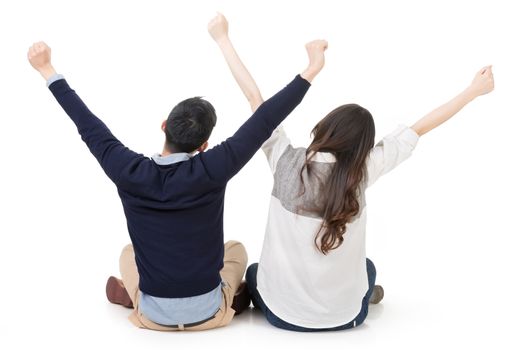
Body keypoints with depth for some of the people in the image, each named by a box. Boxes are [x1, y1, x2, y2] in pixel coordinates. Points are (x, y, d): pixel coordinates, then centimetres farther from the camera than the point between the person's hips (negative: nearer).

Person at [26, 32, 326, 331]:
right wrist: (311, 71, -10)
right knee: (236, 249, 30)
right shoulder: (212, 171, -23)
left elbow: (89, 127, -5)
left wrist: (48, 71, 8)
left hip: (153, 316, 2)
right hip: (208, 314, -1)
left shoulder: (129, 172, -18)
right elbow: (264, 122, -18)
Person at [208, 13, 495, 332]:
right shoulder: (363, 171, -13)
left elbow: (254, 97, -6)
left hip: (283, 312, -1)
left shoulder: (286, 161, -14)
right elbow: (420, 128, -3)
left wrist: (223, 38, 5)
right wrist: (475, 90, 9)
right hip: (343, 317, 1)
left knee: (254, 272, 35)